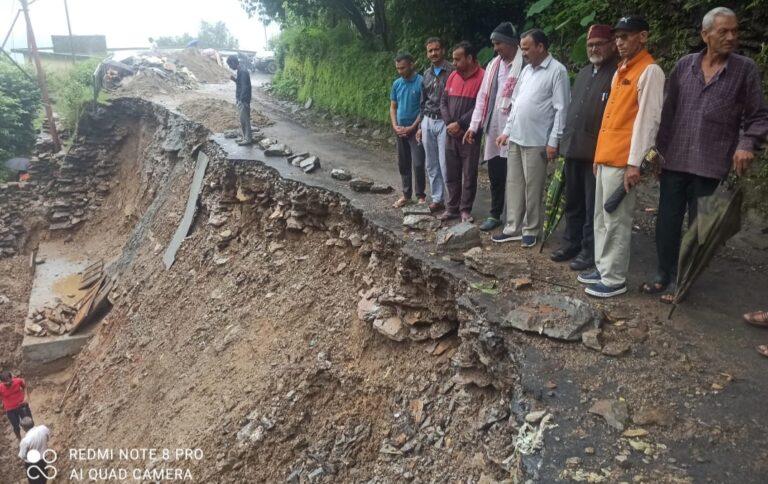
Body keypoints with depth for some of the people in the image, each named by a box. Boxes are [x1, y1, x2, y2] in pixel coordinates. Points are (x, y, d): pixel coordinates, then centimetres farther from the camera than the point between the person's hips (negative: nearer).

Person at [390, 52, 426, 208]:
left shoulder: (421, 82, -11)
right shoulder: (396, 84, 7)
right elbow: (393, 107, 12)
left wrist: (412, 128, -14)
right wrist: (395, 126, -2)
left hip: (416, 130, -6)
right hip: (401, 130, 6)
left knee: (418, 164, -8)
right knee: (403, 164, 11)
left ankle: (421, 196, 6)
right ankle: (406, 195, 22)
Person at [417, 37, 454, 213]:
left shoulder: (452, 71, -7)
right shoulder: (426, 74, 13)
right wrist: (420, 126, 16)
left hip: (444, 122, -6)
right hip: (428, 122, 6)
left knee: (445, 164, -7)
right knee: (431, 165, 9)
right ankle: (437, 199, 19)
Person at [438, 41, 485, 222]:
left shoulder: (482, 77, -11)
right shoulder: (453, 76, 9)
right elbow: (443, 102, 9)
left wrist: (459, 124, -16)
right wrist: (449, 124, -6)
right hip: (450, 134, 6)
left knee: (469, 175, 3)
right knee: (451, 174, 11)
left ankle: (465, 209, 13)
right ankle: (452, 207, 21)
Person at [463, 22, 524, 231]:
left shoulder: (524, 64, -11)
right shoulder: (493, 65, 13)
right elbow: (483, 96, 14)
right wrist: (474, 126, 11)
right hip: (493, 129, 7)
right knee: (495, 175, 14)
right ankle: (495, 215, 28)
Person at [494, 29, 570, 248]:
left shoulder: (557, 71, -8)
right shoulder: (526, 70, 15)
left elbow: (561, 109, -12)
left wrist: (553, 141, -15)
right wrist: (507, 130, 14)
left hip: (536, 141, -7)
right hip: (515, 138, 7)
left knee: (533, 188, 1)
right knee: (514, 184, 10)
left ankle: (530, 230, 13)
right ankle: (513, 228, 19)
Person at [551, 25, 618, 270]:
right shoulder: (583, 73, 18)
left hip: (598, 151, -8)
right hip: (574, 148, 8)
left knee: (593, 206, 0)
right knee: (573, 202, 15)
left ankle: (590, 251, 10)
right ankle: (571, 243, 27)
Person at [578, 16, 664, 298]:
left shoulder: (650, 72, -9)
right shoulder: (621, 71, 18)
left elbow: (647, 119, -15)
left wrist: (634, 163, -19)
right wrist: (600, 154, 17)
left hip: (622, 161, -9)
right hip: (605, 157, 9)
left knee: (616, 221, -4)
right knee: (601, 218, 13)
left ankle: (615, 280, 5)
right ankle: (602, 268, 23)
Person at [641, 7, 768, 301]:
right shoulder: (684, 66, 7)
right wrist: (659, 149, 9)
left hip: (710, 166, -2)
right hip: (674, 162, 2)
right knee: (666, 224, 7)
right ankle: (664, 275, 22)